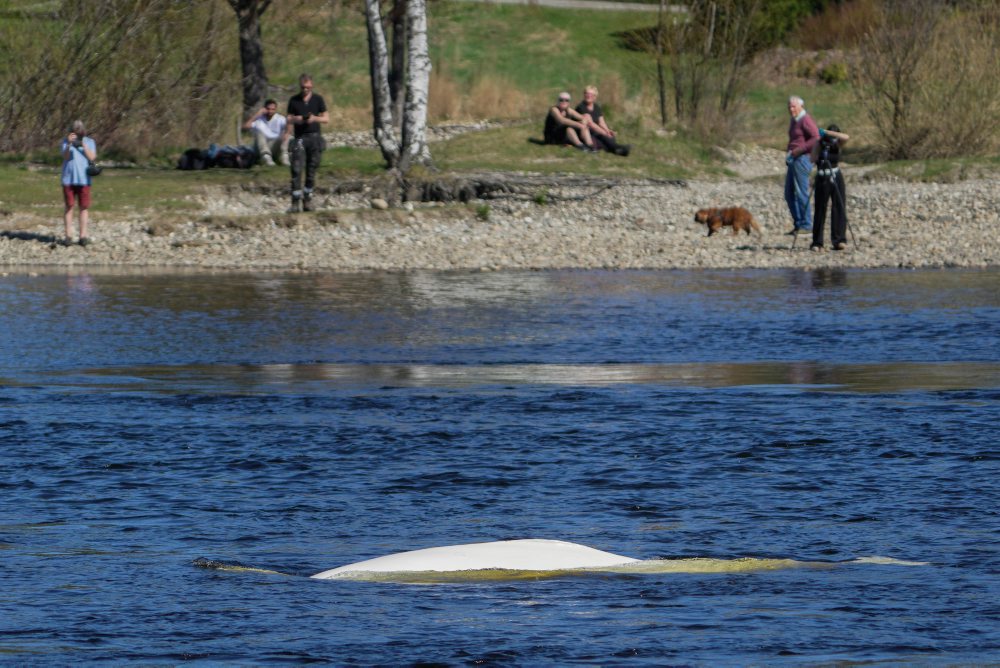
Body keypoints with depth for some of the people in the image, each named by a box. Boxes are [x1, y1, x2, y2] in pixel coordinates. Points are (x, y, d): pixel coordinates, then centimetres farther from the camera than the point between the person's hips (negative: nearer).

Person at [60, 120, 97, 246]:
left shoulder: (89, 142, 5)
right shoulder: (66, 142, 5)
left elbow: (92, 157, -6)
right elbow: (65, 157, -8)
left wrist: (83, 145, -15)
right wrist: (69, 144, -24)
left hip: (83, 179, 0)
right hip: (69, 179, 0)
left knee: (84, 207, -1)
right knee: (69, 207, -1)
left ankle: (83, 236, 1)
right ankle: (68, 236, 1)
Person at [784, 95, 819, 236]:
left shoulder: (806, 120, -10)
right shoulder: (794, 121, 20)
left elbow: (816, 138, -20)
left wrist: (798, 150, -20)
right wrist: (789, 153, 17)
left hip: (803, 159, -10)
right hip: (793, 161, 10)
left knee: (801, 193, -10)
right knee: (789, 194, 8)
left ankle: (806, 225, -6)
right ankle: (798, 224, 11)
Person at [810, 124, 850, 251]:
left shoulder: (837, 144, -2)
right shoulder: (819, 143, -5)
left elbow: (846, 138, -24)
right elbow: (813, 159, -16)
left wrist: (827, 132, -27)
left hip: (836, 178, 1)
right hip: (822, 179, -1)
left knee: (839, 208, -6)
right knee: (820, 210, 0)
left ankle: (839, 240, -5)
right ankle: (817, 243, 5)